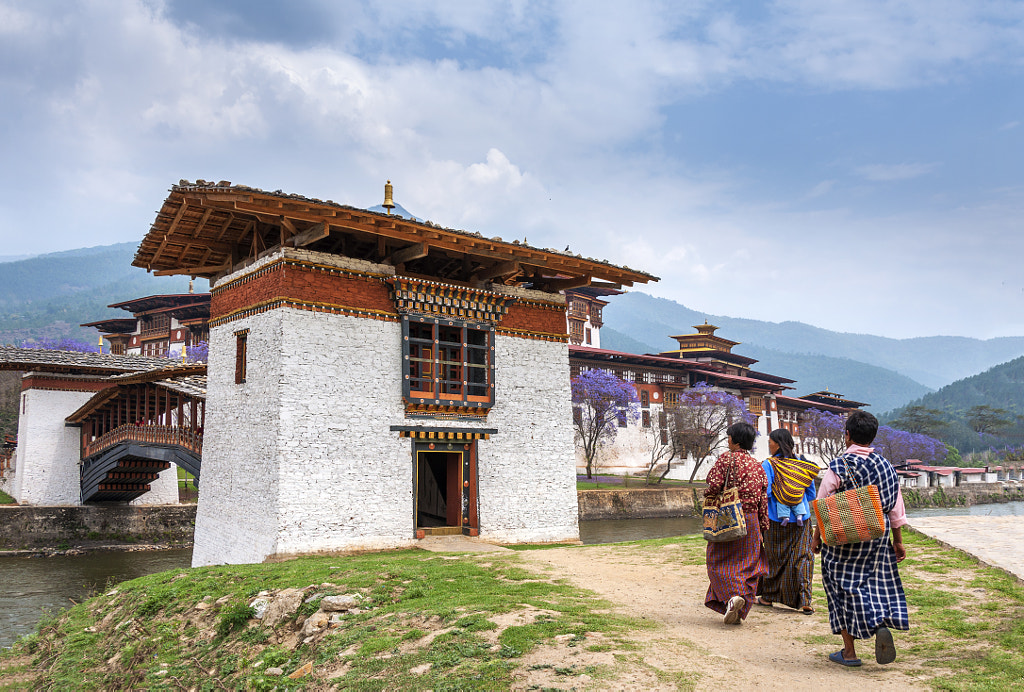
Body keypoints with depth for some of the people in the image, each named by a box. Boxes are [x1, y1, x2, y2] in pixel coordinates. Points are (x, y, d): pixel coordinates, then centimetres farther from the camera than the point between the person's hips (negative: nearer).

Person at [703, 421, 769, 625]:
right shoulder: (757, 465, 9)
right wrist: (763, 525, 13)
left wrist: (707, 496, 3)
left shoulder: (726, 458, -8)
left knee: (719, 562, 4)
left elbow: (714, 485, -18)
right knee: (747, 564, 10)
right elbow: (763, 498, 9)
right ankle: (739, 611, 9)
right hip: (750, 520, 5)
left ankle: (733, 595, -19)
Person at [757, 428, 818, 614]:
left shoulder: (768, 465, -10)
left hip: (776, 520, -3)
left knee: (773, 558, 10)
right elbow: (811, 494, 9)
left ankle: (768, 597, 23)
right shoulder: (801, 464, 3)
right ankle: (804, 601, -2)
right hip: (801, 520, 3)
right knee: (802, 557, 5)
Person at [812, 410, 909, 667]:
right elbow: (896, 507, 8)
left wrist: (817, 536, 1)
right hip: (878, 534, 4)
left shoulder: (838, 465, -11)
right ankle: (883, 624, -11)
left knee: (845, 588, 5)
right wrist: (898, 540, 16)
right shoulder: (886, 465, 3)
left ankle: (849, 652, 10)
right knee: (879, 581, 15)